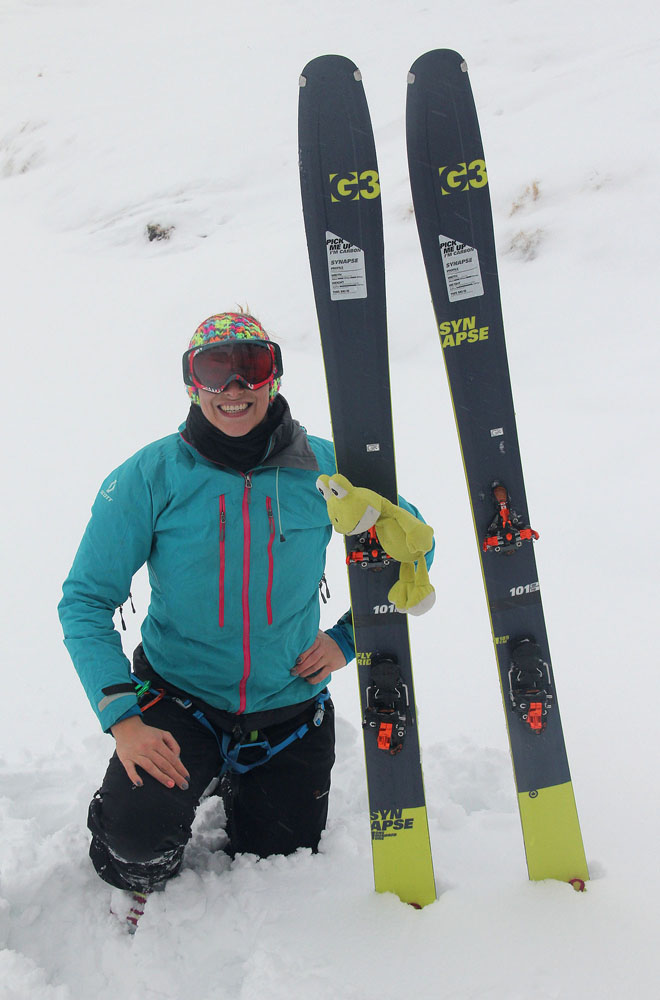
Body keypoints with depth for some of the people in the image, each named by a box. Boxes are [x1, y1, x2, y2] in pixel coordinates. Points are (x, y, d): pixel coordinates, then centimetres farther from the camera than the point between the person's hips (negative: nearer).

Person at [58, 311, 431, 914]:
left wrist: (348, 639, -5)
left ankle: (241, 794, 43)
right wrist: (121, 714, -22)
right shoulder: (150, 478, -14)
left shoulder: (321, 468, -11)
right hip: (179, 698, -2)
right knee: (139, 830, -28)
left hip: (289, 704, 2)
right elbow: (86, 600, -11)